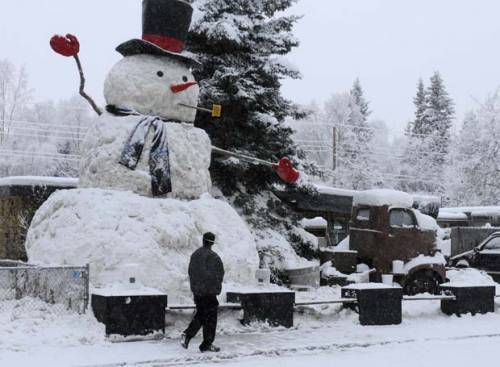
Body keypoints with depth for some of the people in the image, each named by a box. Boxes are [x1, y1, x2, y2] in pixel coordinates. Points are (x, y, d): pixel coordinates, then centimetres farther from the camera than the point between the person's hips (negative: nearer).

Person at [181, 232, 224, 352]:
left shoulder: (194, 255, 5)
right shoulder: (213, 257, -14)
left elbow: (191, 272, 9)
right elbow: (220, 274, -11)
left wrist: (194, 286, 15)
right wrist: (217, 287, 6)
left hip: (196, 291, 6)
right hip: (209, 291, -6)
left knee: (200, 315, 19)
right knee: (210, 318, 4)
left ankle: (188, 334, 1)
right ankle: (207, 344, 7)